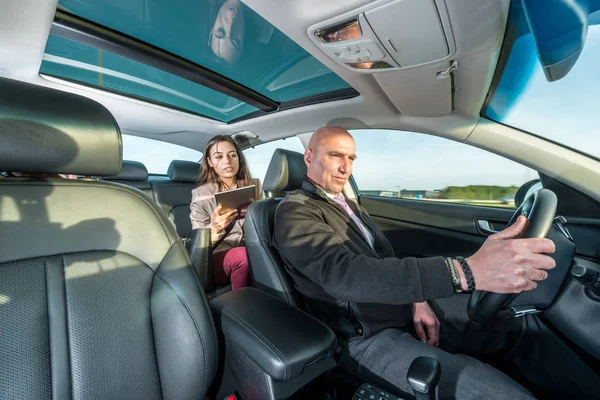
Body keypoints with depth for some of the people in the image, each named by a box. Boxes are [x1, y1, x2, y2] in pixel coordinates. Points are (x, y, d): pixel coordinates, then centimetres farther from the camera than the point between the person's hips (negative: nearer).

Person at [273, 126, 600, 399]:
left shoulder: (348, 205, 12)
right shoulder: (294, 212, -17)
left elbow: (387, 259, 14)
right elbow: (345, 273, -34)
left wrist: (418, 297, -7)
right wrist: (466, 271, -41)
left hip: (407, 310, 8)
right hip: (366, 336, -8)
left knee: (521, 324, 2)